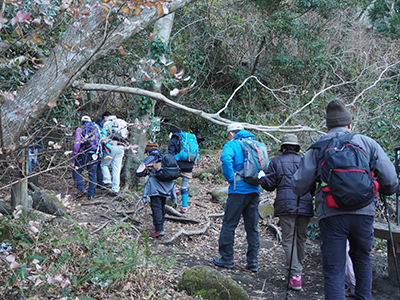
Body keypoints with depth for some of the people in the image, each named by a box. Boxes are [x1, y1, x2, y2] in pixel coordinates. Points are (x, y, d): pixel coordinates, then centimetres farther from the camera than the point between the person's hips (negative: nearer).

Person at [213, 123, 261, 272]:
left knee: (229, 225, 4)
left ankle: (226, 258, 9)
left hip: (238, 189, -5)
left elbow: (226, 158, -21)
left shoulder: (232, 144, -1)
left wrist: (230, 178, -11)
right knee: (252, 227, 9)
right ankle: (253, 262, 11)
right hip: (254, 190, 6)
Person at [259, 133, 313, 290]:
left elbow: (269, 185, 6)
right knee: (301, 239, 14)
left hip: (286, 204, -3)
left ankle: (295, 275, -11)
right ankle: (298, 269, 25)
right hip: (305, 204, 3)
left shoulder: (276, 162, 7)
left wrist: (261, 176, 24)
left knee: (289, 239, -2)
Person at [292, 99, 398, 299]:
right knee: (361, 257, 26)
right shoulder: (367, 143, 9)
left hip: (331, 214, -1)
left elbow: (299, 186, 3)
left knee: (333, 270, 2)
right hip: (363, 212, 2)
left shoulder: (317, 148, 8)